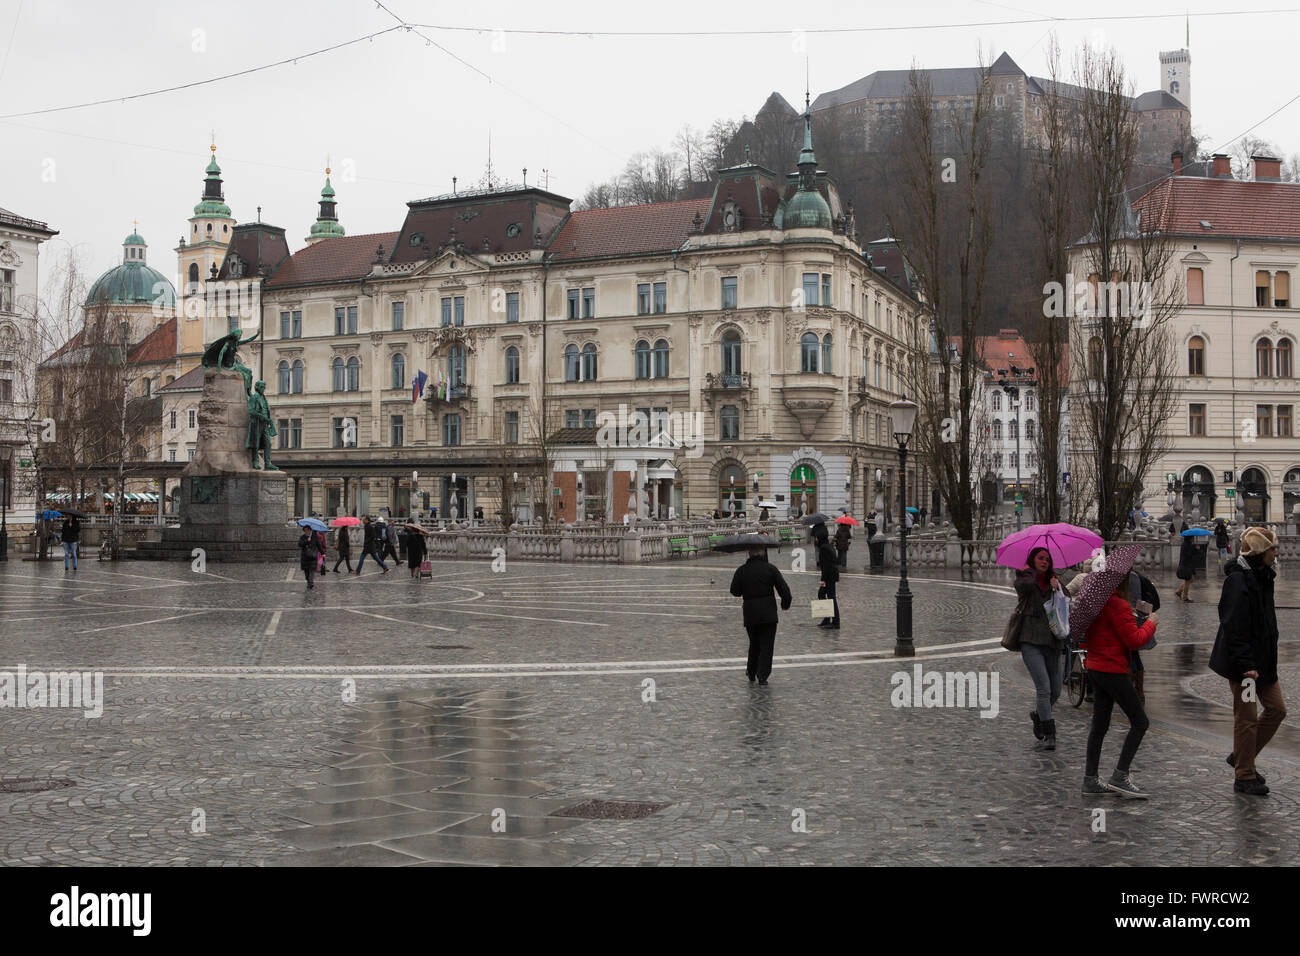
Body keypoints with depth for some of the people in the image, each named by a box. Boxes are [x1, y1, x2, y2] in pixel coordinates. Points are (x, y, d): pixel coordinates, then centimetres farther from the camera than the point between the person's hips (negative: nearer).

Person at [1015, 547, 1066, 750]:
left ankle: (1038, 715, 36)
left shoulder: (1053, 583, 15)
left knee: (1055, 691, 7)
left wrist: (1057, 586, -10)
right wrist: (1029, 571, -2)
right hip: (1031, 641, -5)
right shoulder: (1023, 579, 3)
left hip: (1052, 642, 5)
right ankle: (1050, 734, -9)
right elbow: (1025, 585, -22)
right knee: (1043, 688, -15)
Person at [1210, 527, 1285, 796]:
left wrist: (1267, 662, 20)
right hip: (1243, 662, -9)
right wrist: (1246, 665, -25)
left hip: (1263, 660, 9)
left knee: (1277, 709, 12)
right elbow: (1234, 628, -23)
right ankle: (1244, 776, 11)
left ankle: (1241, 757, 26)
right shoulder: (1238, 581, -19)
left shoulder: (1261, 577, 11)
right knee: (1246, 718, -1)